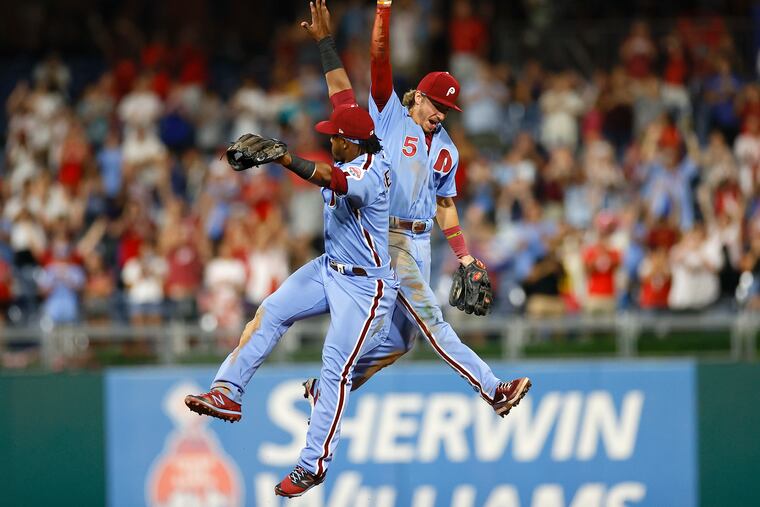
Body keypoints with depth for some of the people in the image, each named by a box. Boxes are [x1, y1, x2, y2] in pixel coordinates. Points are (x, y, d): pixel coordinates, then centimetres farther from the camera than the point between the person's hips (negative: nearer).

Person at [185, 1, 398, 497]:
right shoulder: (362, 151, -2)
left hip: (366, 285, -10)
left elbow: (328, 177, -48)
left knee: (336, 370, -8)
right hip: (331, 269, 10)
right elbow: (342, 92, 7)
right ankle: (228, 393, -5)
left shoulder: (369, 173, -27)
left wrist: (282, 158, -59)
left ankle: (313, 464, -2)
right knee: (270, 312, -2)